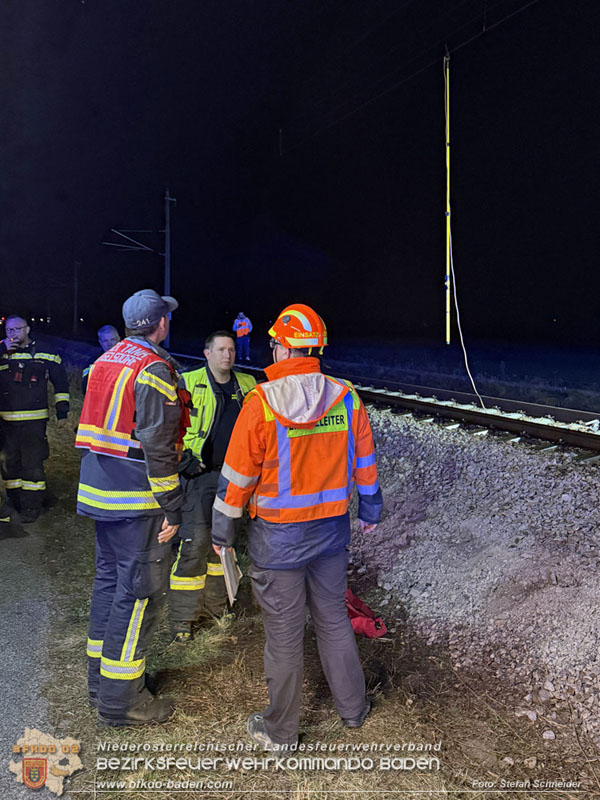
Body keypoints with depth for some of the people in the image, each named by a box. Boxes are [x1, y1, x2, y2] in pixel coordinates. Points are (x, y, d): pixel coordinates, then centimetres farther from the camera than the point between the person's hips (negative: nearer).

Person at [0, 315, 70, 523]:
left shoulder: (44, 353, 3)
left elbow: (60, 382, 7)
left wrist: (62, 410, 2)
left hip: (34, 420, -3)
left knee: (32, 464, -2)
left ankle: (32, 506, 7)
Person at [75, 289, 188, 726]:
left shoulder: (105, 362, 13)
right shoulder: (155, 370, -16)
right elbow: (157, 447, -21)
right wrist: (171, 508, -16)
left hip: (100, 493, 9)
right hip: (137, 501, -9)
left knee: (109, 581, 19)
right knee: (138, 593, 0)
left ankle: (101, 677, 32)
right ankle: (120, 699, 10)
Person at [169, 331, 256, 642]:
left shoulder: (246, 386, 7)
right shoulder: (189, 383, -8)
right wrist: (183, 461, -11)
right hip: (200, 474, -5)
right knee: (195, 541, -8)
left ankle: (214, 604, 32)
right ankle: (181, 617, 5)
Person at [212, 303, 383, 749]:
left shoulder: (261, 402, -17)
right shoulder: (347, 398, -5)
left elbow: (238, 475, -11)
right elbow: (364, 462, 6)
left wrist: (223, 528, 2)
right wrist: (371, 509, 21)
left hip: (278, 536, -4)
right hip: (332, 529, 4)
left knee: (284, 632, 10)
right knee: (333, 618, 22)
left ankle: (280, 731, 29)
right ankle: (353, 707, 39)